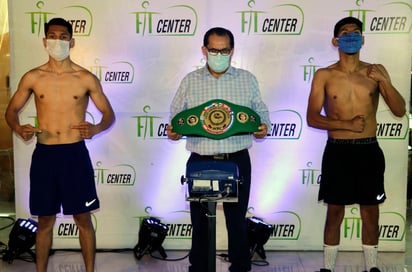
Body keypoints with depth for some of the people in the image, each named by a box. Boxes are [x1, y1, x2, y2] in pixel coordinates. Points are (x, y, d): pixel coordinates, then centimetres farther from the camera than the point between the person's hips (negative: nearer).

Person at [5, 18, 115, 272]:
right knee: (45, 221, 11)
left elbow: (109, 114, 4)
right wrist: (19, 128, -11)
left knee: (83, 219, 6)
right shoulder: (32, 77, 2)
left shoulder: (87, 79, -1)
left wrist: (96, 129, -18)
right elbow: (12, 110, 11)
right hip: (44, 155, 1)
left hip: (75, 154, -1)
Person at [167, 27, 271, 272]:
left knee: (237, 219, 9)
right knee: (200, 221, 10)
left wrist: (263, 127, -12)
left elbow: (261, 111, 9)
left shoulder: (247, 79, 5)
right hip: (200, 162, 1)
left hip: (237, 161, 0)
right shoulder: (190, 81, 5)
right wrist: (173, 131, -13)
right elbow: (176, 116, 8)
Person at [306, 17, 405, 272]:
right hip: (337, 151, -1)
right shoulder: (324, 75, -2)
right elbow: (312, 118, -7)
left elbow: (400, 111, -1)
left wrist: (385, 82, -15)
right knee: (335, 214, 7)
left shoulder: (376, 71, 2)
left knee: (370, 213, 11)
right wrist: (346, 124, -18)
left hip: (368, 150, 2)